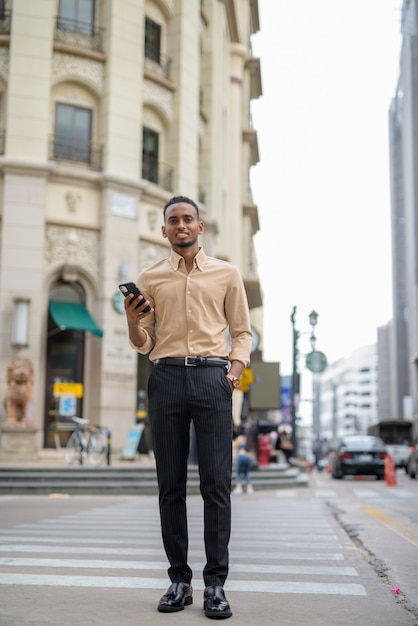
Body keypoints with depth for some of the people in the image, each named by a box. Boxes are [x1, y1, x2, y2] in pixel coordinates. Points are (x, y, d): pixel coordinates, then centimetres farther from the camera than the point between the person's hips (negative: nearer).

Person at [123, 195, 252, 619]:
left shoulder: (226, 274, 13)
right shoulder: (150, 278, 15)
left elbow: (242, 331, 14)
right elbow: (143, 343, 16)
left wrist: (236, 366, -4)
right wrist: (132, 322, -5)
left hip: (212, 377, -1)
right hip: (166, 377, 2)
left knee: (216, 483, -5)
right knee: (170, 484, 2)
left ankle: (215, 583, 2)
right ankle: (179, 580, 11)